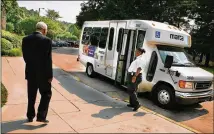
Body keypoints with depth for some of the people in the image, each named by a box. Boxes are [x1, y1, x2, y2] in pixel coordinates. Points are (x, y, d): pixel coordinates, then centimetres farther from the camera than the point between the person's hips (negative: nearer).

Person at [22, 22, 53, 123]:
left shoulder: (25, 39, 2)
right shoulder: (46, 40, -14)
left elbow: (25, 56, 7)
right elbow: (48, 59, -15)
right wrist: (50, 75, -10)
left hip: (30, 72, 5)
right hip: (43, 73, -5)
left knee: (31, 95, 17)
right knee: (46, 94, 10)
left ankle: (30, 116, 27)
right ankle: (41, 116, 5)